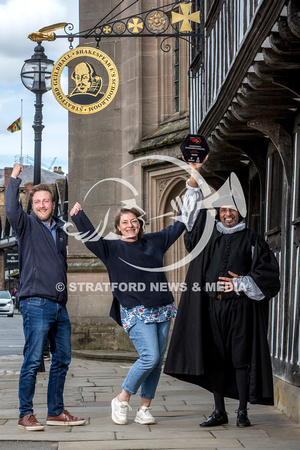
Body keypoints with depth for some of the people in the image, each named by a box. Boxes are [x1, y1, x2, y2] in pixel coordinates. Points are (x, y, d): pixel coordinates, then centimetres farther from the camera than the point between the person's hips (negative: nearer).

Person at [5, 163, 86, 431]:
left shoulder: (60, 230, 18)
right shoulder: (27, 225, 1)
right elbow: (11, 209, -19)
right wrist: (15, 178, -18)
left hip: (59, 304, 7)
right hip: (36, 303, -7)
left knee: (62, 359, 9)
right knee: (33, 361, -7)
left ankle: (56, 411, 19)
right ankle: (26, 414, -1)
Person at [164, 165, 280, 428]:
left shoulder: (253, 241, 8)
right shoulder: (210, 237, 15)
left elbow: (268, 273, 4)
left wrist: (242, 283, -7)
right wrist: (194, 182, 6)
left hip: (239, 307, -3)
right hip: (211, 306, 3)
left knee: (240, 359, -6)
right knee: (215, 359, 3)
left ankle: (242, 412, 1)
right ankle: (219, 412, 11)